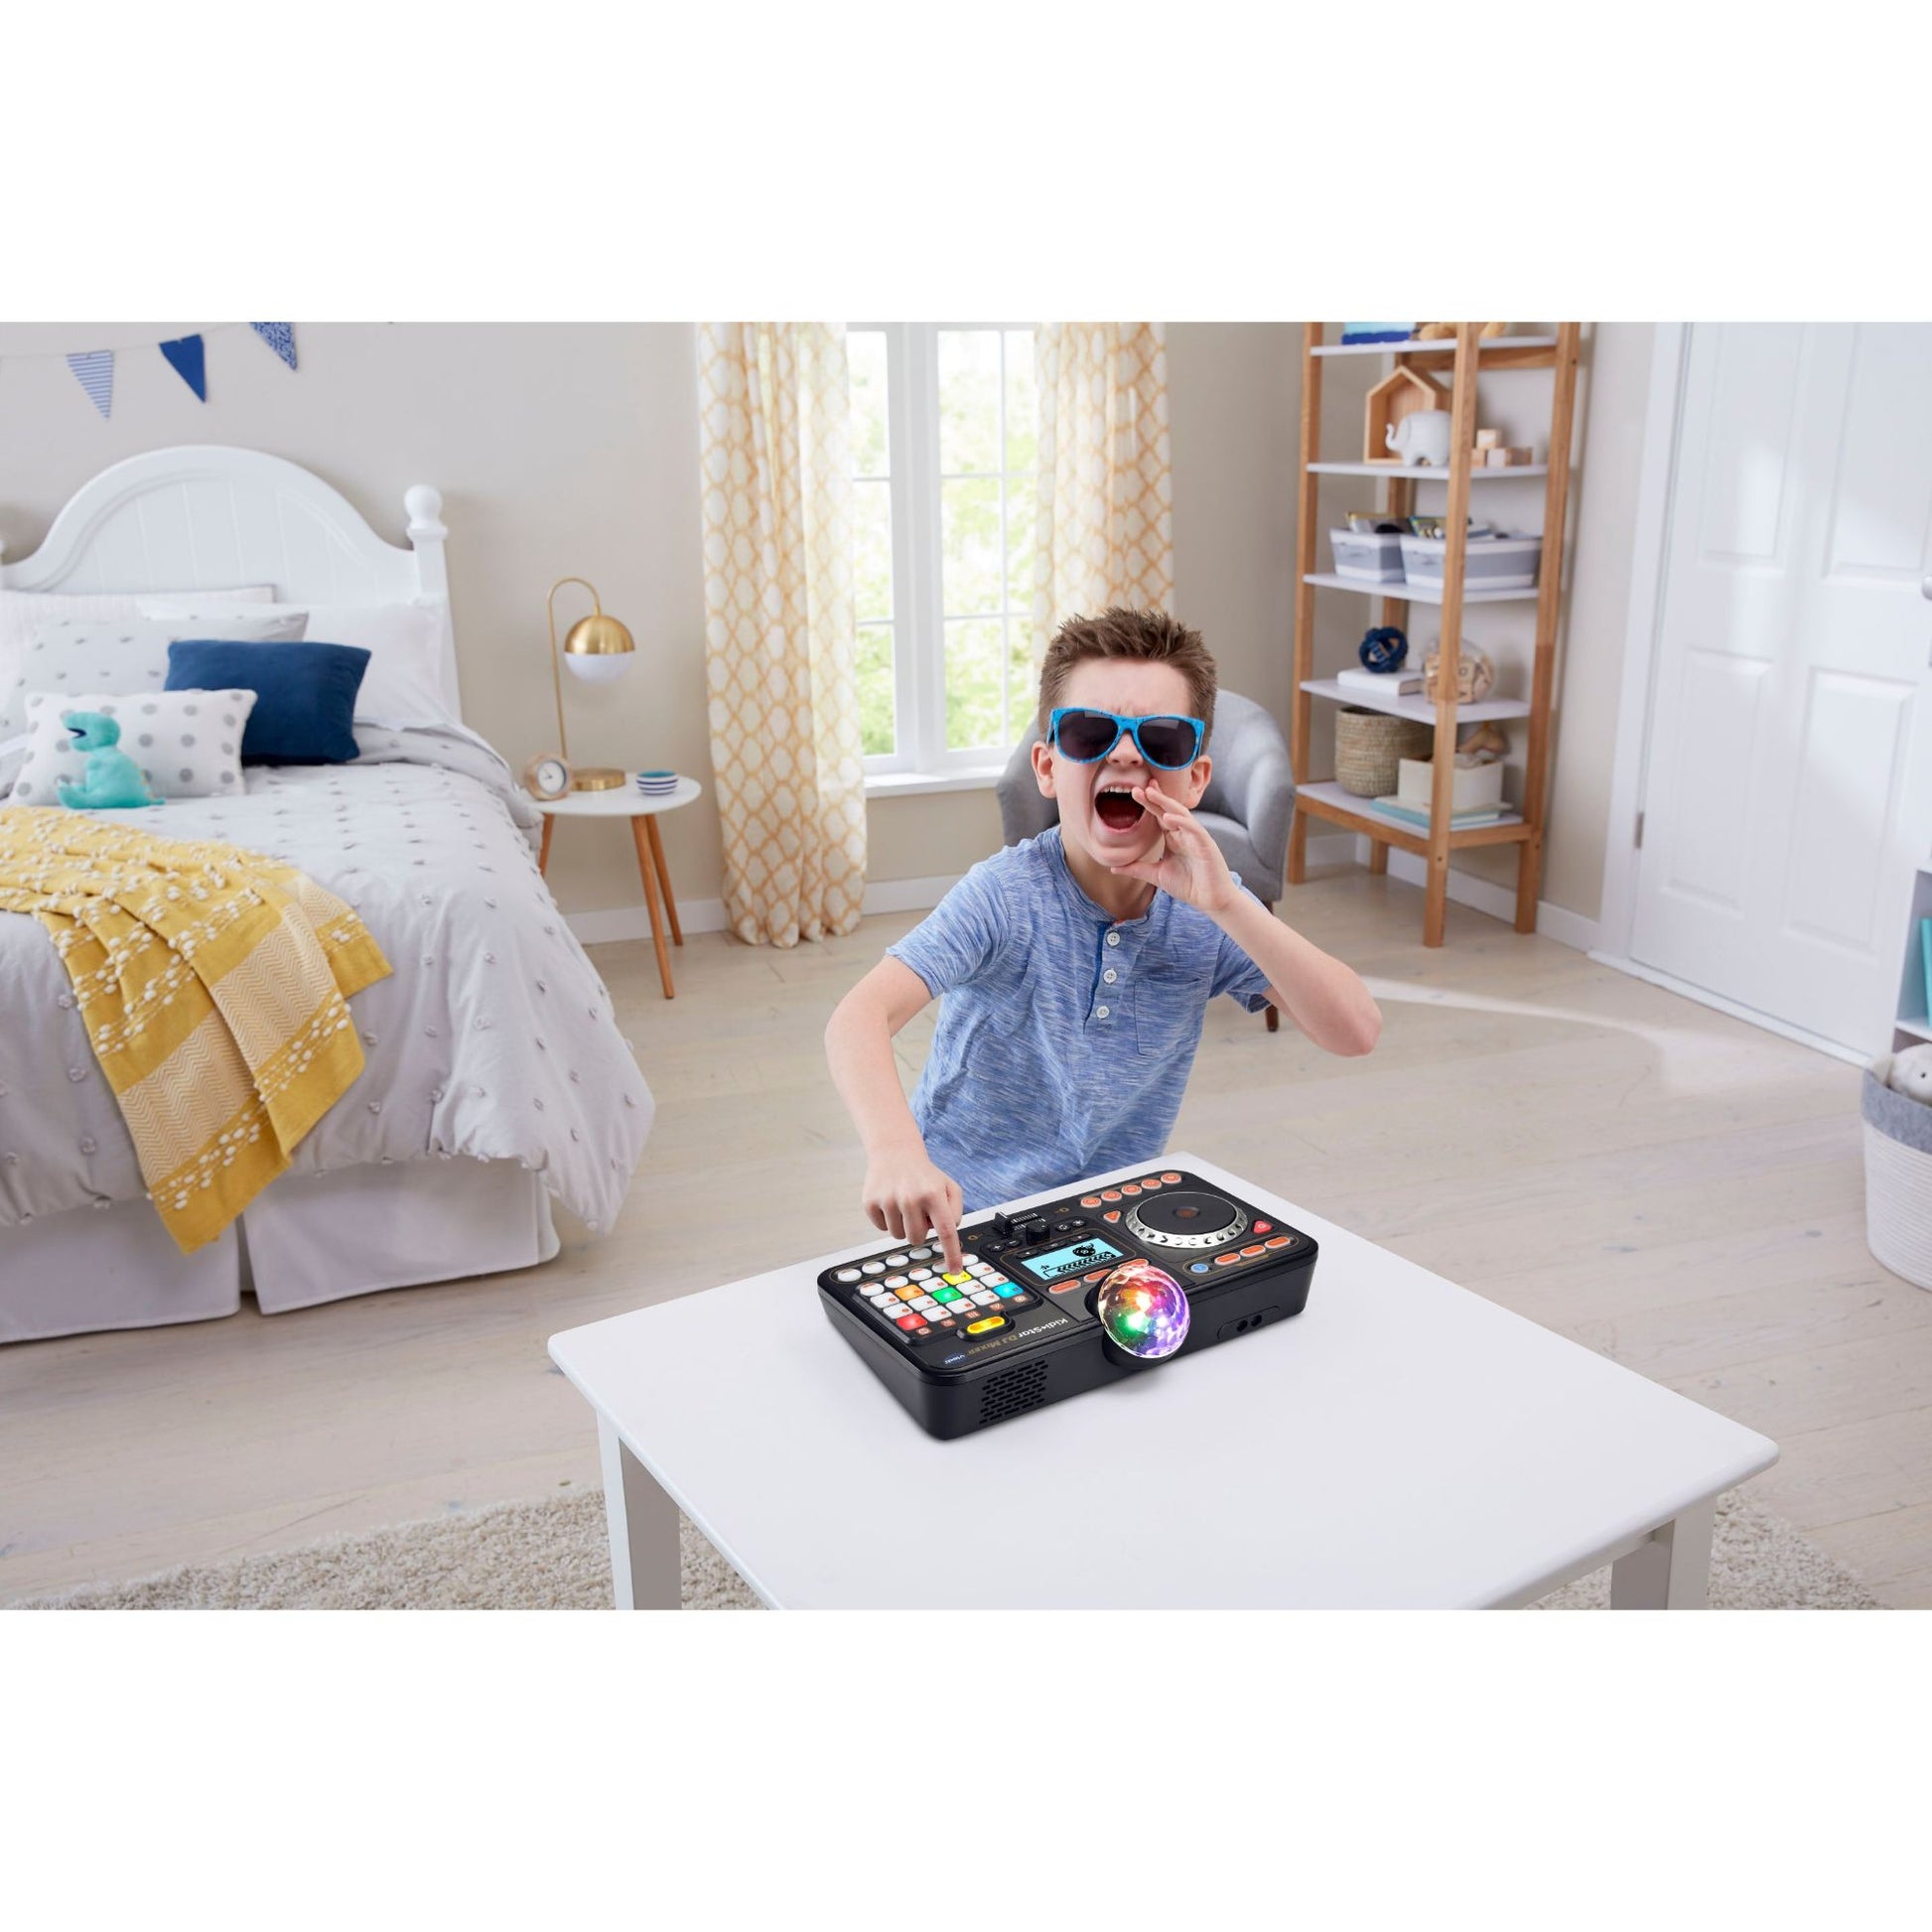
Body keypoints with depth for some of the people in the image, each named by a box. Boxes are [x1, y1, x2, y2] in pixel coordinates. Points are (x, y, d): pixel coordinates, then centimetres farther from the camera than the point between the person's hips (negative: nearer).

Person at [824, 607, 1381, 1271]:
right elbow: (861, 1016, -30)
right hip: (966, 1219, -6)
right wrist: (894, 1149, -49)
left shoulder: (1206, 909, -6)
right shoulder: (1006, 896, -18)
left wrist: (1227, 904, -23)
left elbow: (1355, 1030, -13)